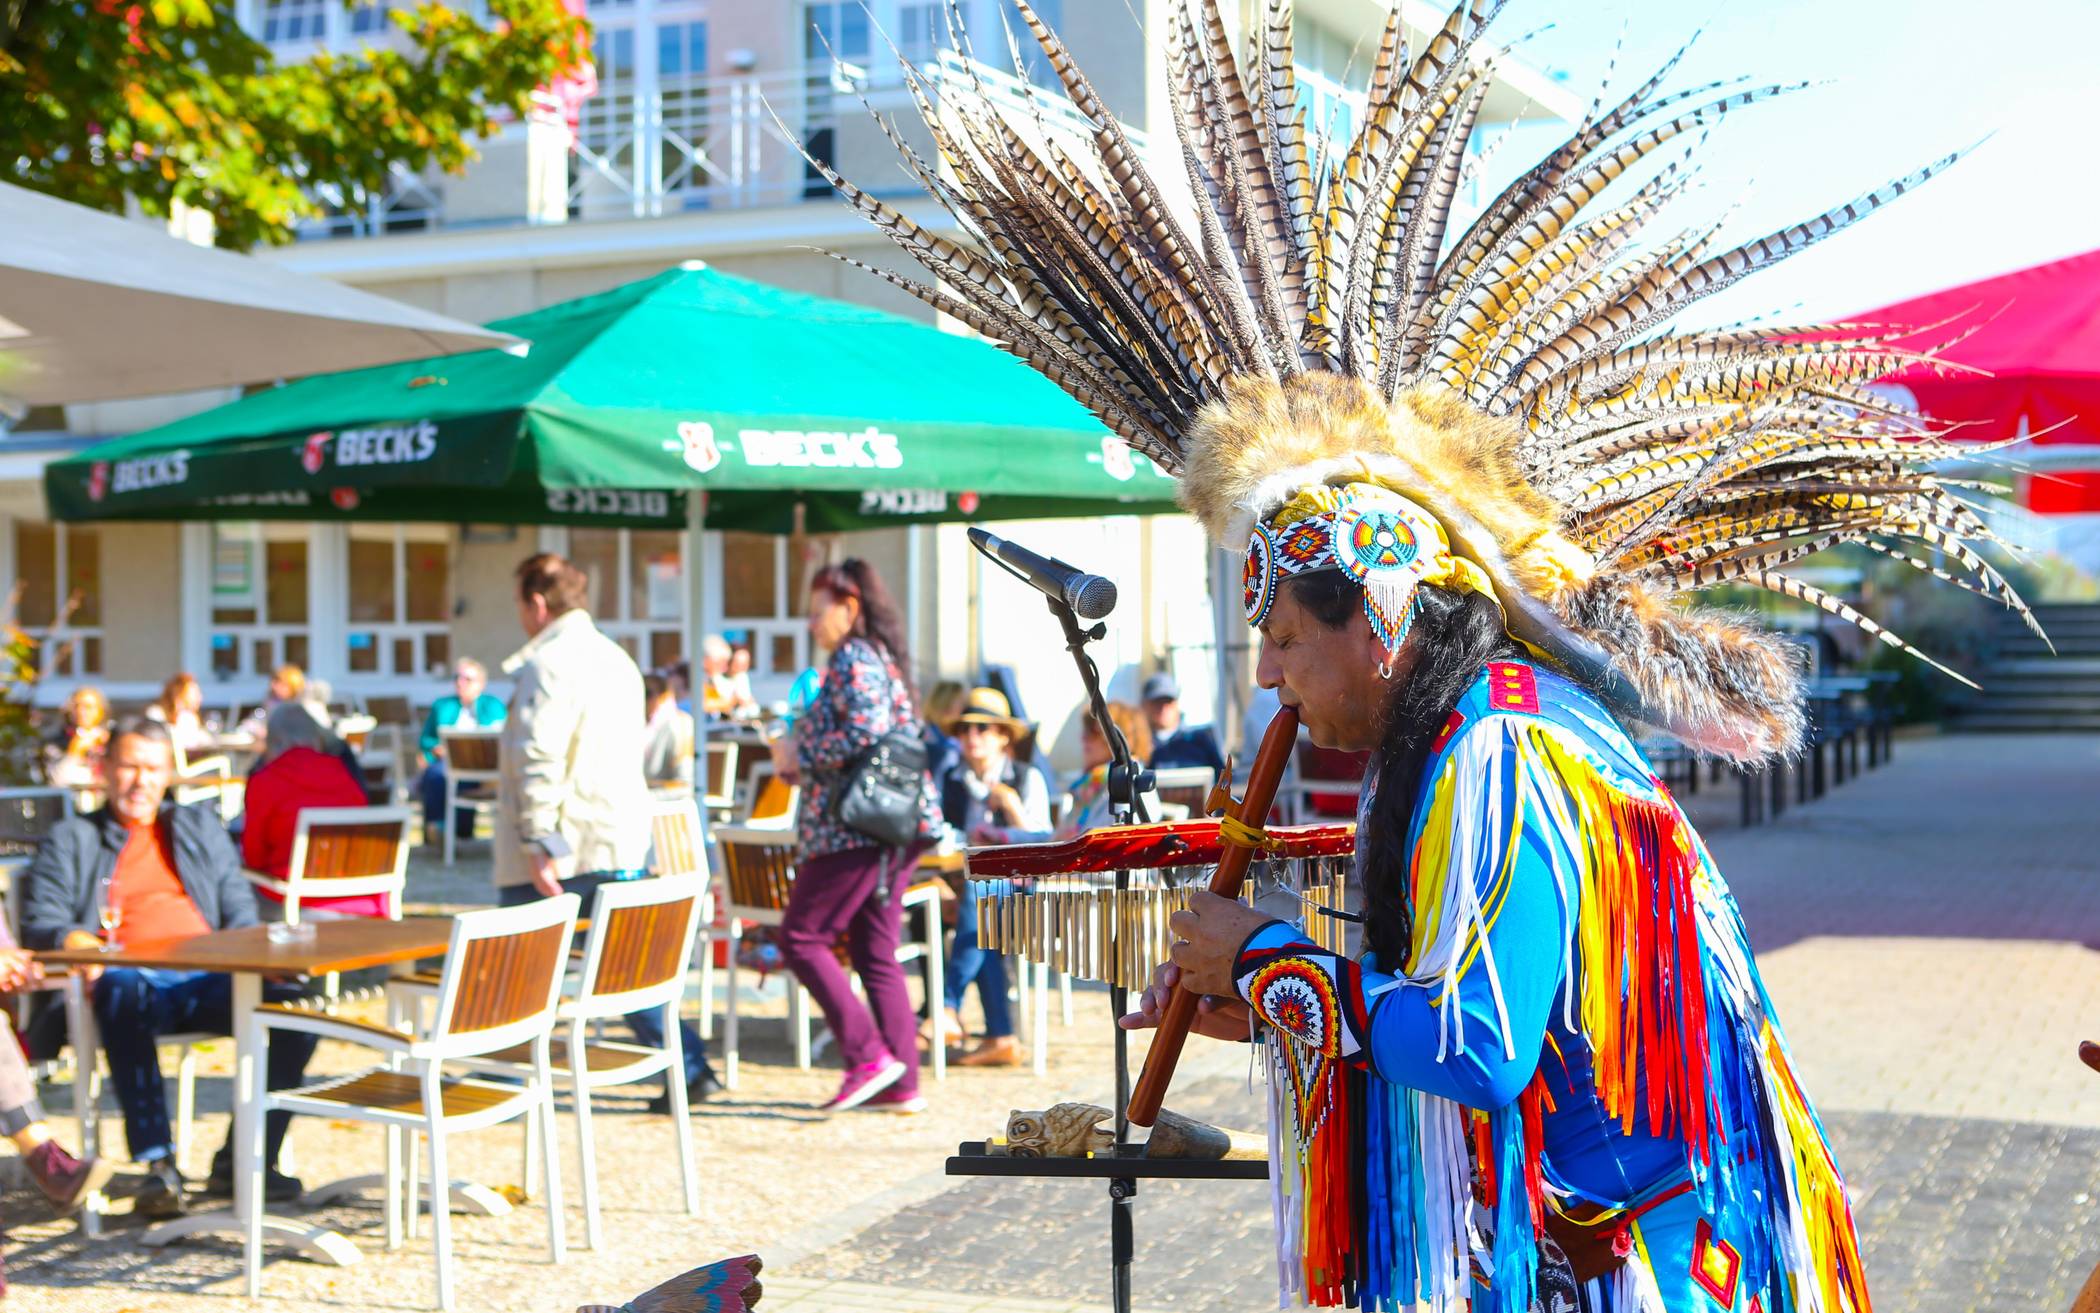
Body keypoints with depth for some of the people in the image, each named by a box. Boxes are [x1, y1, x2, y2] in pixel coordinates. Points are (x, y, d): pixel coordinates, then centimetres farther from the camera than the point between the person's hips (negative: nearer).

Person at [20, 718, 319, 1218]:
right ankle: (158, 1164, -40)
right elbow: (40, 922, 9)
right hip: (132, 975, -3)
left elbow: (240, 910, 22)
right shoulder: (70, 840, 22)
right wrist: (78, 942, -14)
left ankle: (243, 1159, -17)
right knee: (122, 996, -42)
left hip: (207, 979, 3)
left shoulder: (200, 826, 30)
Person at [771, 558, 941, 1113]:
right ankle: (901, 1084, 9)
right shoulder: (881, 657, 20)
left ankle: (868, 1056, -6)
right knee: (875, 952, 10)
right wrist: (801, 758, 17)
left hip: (854, 827, -10)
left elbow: (866, 731, -23)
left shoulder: (853, 659, -10)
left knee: (801, 937, -2)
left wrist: (800, 757, -11)